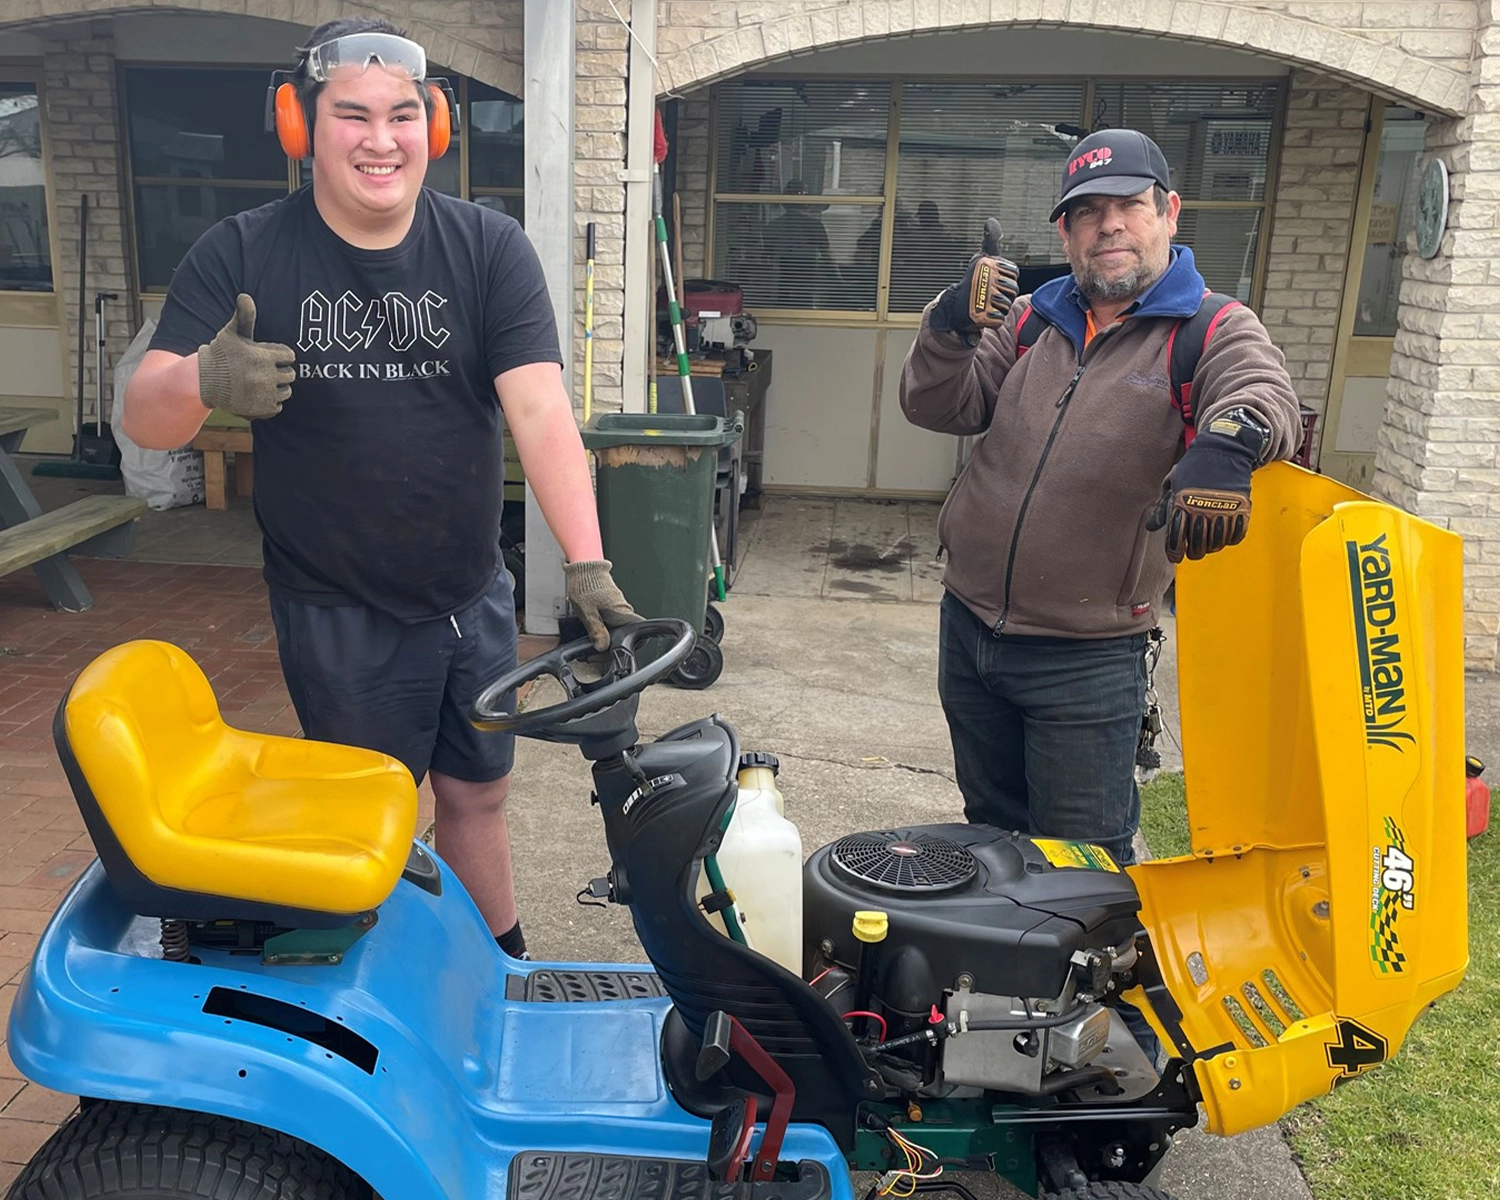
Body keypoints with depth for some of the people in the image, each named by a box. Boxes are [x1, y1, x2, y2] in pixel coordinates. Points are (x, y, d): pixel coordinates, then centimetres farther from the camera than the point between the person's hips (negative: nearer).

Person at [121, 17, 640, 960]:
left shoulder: (490, 248, -7)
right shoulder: (242, 256, -9)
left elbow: (541, 409, -18)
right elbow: (145, 421, -13)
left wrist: (587, 565, -31)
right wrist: (202, 383, -38)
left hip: (474, 597, 2)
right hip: (337, 616, -2)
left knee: (479, 795, 17)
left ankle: (508, 975, 38)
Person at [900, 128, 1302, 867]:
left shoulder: (1214, 329, -5)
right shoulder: (1029, 319, 7)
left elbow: (1265, 392, -25)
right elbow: (936, 409, 1)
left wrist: (1227, 439, -48)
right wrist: (951, 325, -19)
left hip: (1086, 661, -4)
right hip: (968, 628, 5)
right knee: (991, 832, 23)